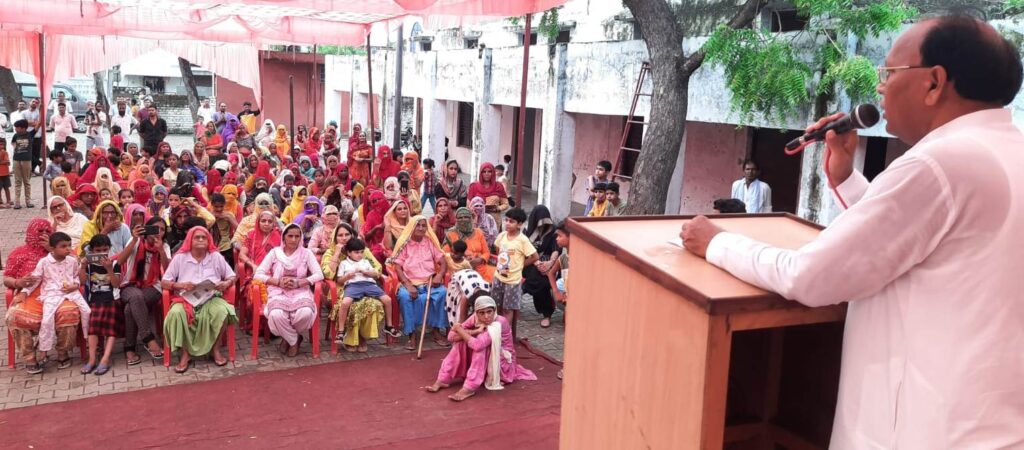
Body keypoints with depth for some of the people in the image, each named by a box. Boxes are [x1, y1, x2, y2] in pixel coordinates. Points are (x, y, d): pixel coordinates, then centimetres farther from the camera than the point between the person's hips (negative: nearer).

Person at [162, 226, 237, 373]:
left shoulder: (216, 257, 6)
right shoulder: (180, 258, 2)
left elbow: (232, 276, 12)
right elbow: (164, 283, 1)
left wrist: (226, 283, -11)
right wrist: (181, 285, -17)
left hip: (211, 299, 0)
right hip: (186, 299, 0)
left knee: (222, 311, -33)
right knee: (175, 314, -34)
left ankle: (216, 348, -7)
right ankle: (185, 353, -14)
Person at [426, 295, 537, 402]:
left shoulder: (500, 322, -28)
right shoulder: (475, 319, -11)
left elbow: (478, 345, -39)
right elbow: (451, 336, -18)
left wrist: (460, 330, -24)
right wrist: (474, 331, -30)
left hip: (503, 363, -6)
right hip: (482, 363, 6)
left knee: (480, 345, -30)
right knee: (462, 340, -14)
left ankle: (469, 388, -34)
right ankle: (443, 380, -12)